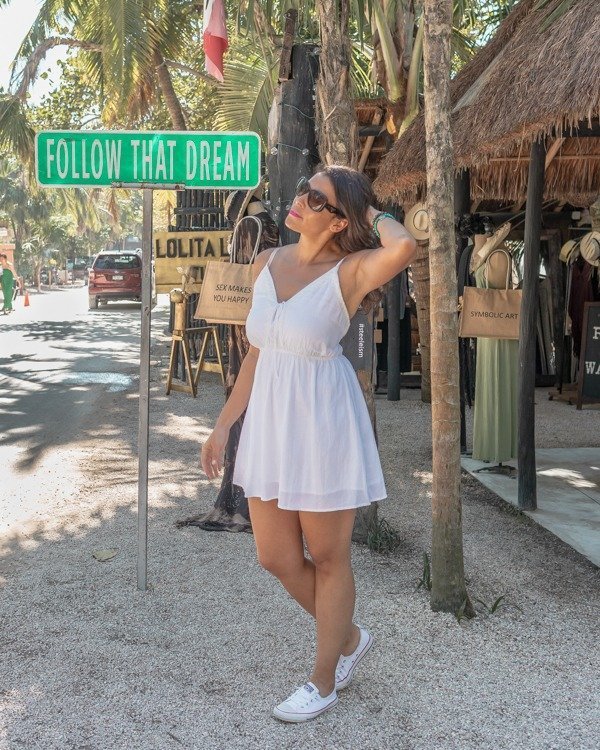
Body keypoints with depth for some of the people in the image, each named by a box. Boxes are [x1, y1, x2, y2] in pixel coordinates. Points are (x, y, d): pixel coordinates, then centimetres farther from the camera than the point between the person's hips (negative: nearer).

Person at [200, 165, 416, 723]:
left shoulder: (351, 271, -14)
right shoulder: (267, 264, 4)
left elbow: (403, 248, -38)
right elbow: (257, 353, 11)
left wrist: (374, 214, -16)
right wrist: (223, 426, 12)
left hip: (325, 425, -6)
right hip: (270, 423, 7)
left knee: (327, 558, 9)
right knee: (276, 558, 13)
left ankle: (324, 682, 29)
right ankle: (349, 637, 39)